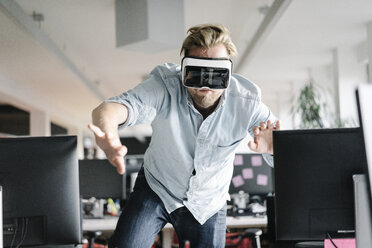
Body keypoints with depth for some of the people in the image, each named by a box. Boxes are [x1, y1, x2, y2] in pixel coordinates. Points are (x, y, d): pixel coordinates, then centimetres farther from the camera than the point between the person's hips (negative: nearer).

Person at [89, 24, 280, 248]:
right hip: (156, 188, -1)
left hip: (208, 204, 2)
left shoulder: (246, 103, -22)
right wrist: (107, 127, -70)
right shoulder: (165, 86, -27)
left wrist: (274, 147, -49)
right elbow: (125, 104, -44)